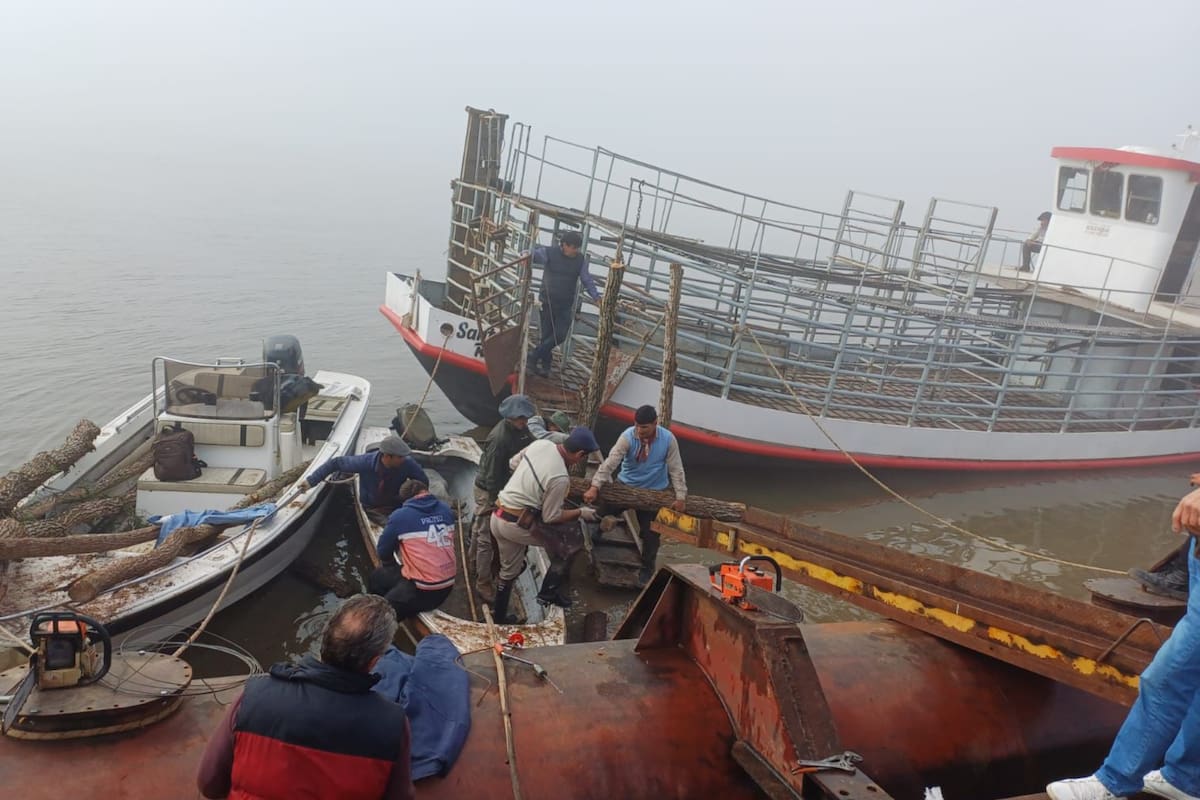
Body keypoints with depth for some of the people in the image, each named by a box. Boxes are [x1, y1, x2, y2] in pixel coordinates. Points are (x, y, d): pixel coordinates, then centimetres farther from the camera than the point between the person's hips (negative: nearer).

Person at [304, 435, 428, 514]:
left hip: (397, 507, 1)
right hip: (371, 507, -1)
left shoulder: (407, 464, -23)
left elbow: (424, 482, -7)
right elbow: (335, 463, -15)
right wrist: (311, 481, -13)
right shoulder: (365, 462, -27)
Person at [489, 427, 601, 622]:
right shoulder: (560, 478, -22)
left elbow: (513, 463, 15)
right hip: (516, 525, -8)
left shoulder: (541, 443, -2)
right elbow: (550, 517, -13)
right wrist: (581, 513, 0)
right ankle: (549, 591, 14)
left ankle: (499, 617, 37)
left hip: (498, 517, 8)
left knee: (509, 570, 25)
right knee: (572, 540, 6)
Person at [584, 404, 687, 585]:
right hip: (626, 485, 1)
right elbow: (610, 462, -30)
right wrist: (595, 486, -38)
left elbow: (676, 469, -13)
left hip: (653, 491, 0)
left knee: (650, 532, 6)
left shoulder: (668, 439, -20)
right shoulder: (628, 436, -23)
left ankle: (647, 569, 26)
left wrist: (681, 496, -16)